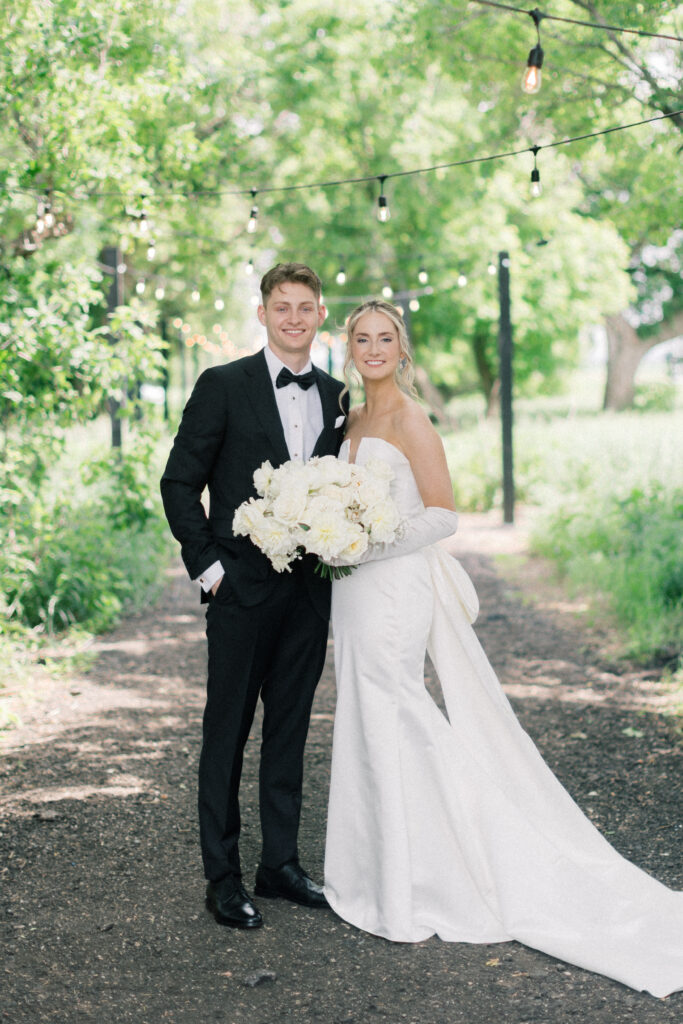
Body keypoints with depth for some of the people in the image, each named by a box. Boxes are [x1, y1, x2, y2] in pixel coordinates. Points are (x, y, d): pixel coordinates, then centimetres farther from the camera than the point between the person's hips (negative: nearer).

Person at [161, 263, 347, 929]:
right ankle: (222, 878, 12)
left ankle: (281, 863, 24)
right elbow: (179, 483, -5)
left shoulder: (336, 398, 10)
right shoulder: (223, 387, -5)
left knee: (290, 731, 12)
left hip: (309, 591, 5)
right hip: (242, 588, -4)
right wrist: (207, 565, -9)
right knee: (227, 732, 3)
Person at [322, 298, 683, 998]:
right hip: (355, 594, 8)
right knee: (365, 730, 12)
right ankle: (377, 879, 23)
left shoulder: (410, 422, -11)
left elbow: (441, 515, -16)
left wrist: (365, 547, -19)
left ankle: (407, 898, 7)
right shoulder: (353, 422, 13)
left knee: (388, 733, -4)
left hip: (395, 591, -8)